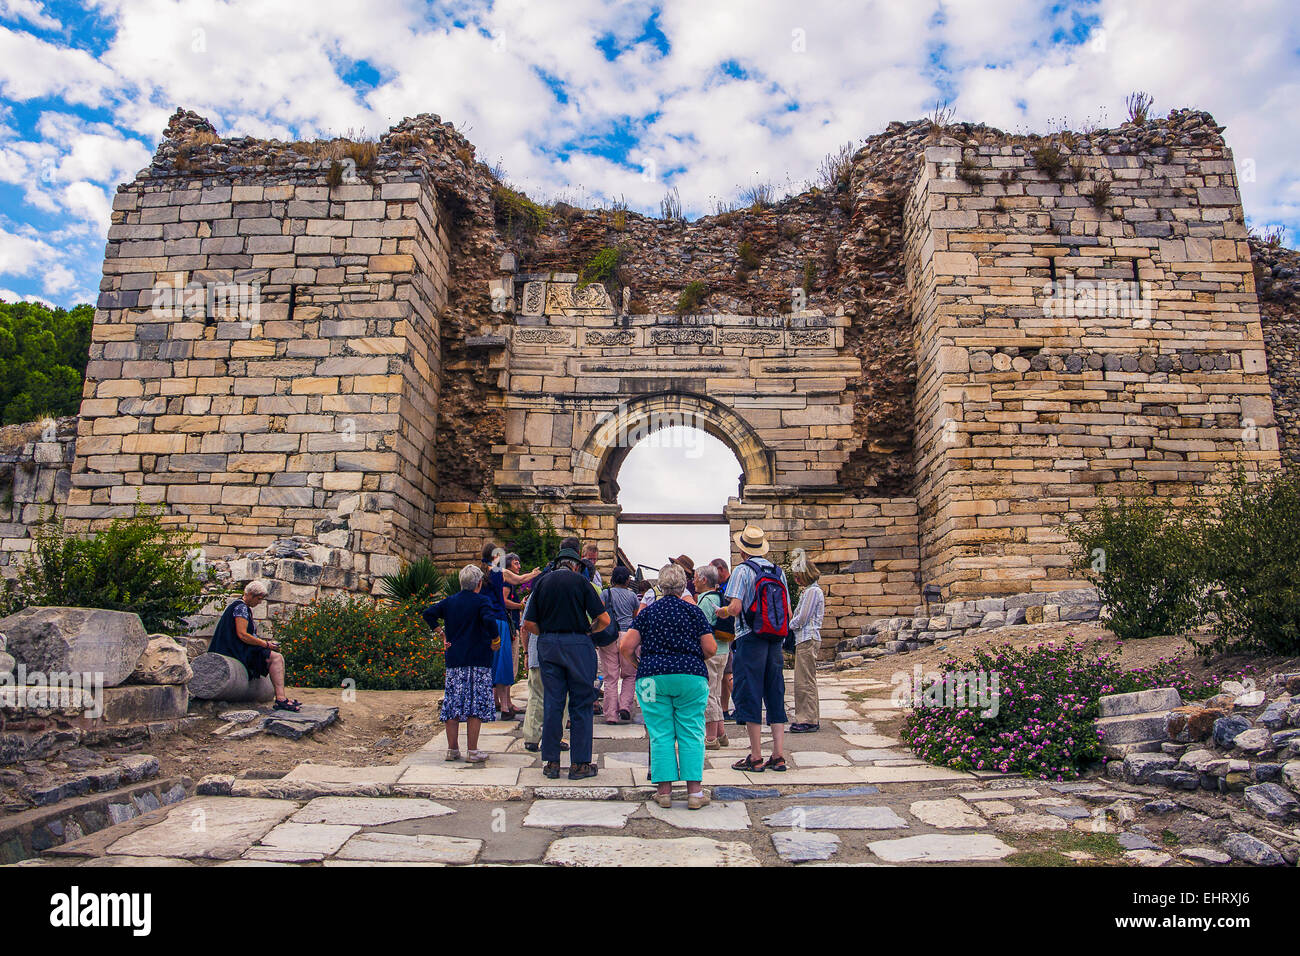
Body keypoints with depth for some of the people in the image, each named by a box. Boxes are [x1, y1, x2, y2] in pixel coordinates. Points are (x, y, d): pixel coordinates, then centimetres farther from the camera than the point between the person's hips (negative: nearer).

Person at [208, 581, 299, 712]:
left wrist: (265, 642, 9)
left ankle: (282, 697, -6)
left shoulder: (245, 607, 19)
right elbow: (242, 635, -23)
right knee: (276, 658, -20)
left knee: (278, 658, 3)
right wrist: (265, 644, -15)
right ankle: (281, 699, -26)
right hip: (240, 651, -10)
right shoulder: (241, 607, -13)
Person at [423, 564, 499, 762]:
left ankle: (452, 749, 14)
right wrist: (495, 637, -11)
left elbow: (427, 614, 10)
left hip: (454, 660, 5)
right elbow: (489, 619, -25)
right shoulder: (482, 602, -7)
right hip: (478, 661, -5)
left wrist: (439, 631, 11)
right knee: (476, 704, 0)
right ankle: (472, 751, 0)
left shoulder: (449, 601, 9)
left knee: (453, 703, 9)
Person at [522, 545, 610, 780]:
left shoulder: (542, 582, 8)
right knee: (581, 703, 4)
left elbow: (528, 624, 5)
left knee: (551, 703, 9)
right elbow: (604, 619, -6)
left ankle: (550, 762, 13)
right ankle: (580, 764, 7)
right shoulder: (580, 581, -2)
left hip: (548, 646, 3)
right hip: (578, 645, -3)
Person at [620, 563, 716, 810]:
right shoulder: (693, 611, 3)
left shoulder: (647, 612, 6)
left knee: (660, 735, 6)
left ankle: (664, 791, 7)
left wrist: (634, 668, 17)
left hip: (653, 676, 1)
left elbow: (625, 647, 0)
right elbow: (710, 648, 1)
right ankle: (694, 791, 4)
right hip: (690, 676, -1)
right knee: (691, 734, 4)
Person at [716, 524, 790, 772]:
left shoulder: (742, 570, -7)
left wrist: (722, 612, 4)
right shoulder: (778, 571, 10)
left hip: (750, 638, -6)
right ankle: (778, 756, 10)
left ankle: (756, 757, 2)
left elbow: (735, 607, -16)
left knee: (749, 695, 0)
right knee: (775, 696, 10)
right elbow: (788, 612, 11)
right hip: (775, 639, 6)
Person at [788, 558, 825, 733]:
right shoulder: (807, 591, 19)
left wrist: (789, 626, 0)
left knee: (805, 681, -7)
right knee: (804, 681, 13)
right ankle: (810, 719, 19)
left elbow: (802, 619, -16)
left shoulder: (813, 591, -12)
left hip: (808, 640, -10)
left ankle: (809, 720, -3)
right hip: (804, 640, 10)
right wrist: (793, 624, 6)